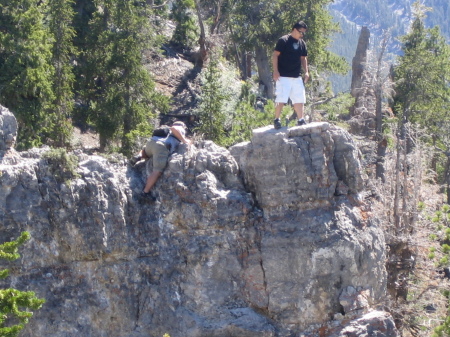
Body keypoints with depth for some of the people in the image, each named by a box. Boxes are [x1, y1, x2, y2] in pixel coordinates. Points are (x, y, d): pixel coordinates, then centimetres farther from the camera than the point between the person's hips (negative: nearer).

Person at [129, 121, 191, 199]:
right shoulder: (181, 130, 17)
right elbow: (173, 128, -3)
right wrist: (184, 140, 0)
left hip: (151, 141, 8)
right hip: (162, 147, -8)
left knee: (145, 152, 41)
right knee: (158, 171, -12)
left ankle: (138, 157, 10)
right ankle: (146, 192, -19)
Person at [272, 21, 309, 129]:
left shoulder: (302, 43, 14)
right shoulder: (283, 40, -7)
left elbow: (303, 58, 22)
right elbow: (275, 55, -8)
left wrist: (306, 72, 10)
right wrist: (275, 71, -15)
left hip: (297, 77, 7)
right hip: (283, 76, -7)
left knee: (300, 100, 7)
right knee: (281, 99, -9)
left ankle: (300, 120, 14)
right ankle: (276, 119, 0)